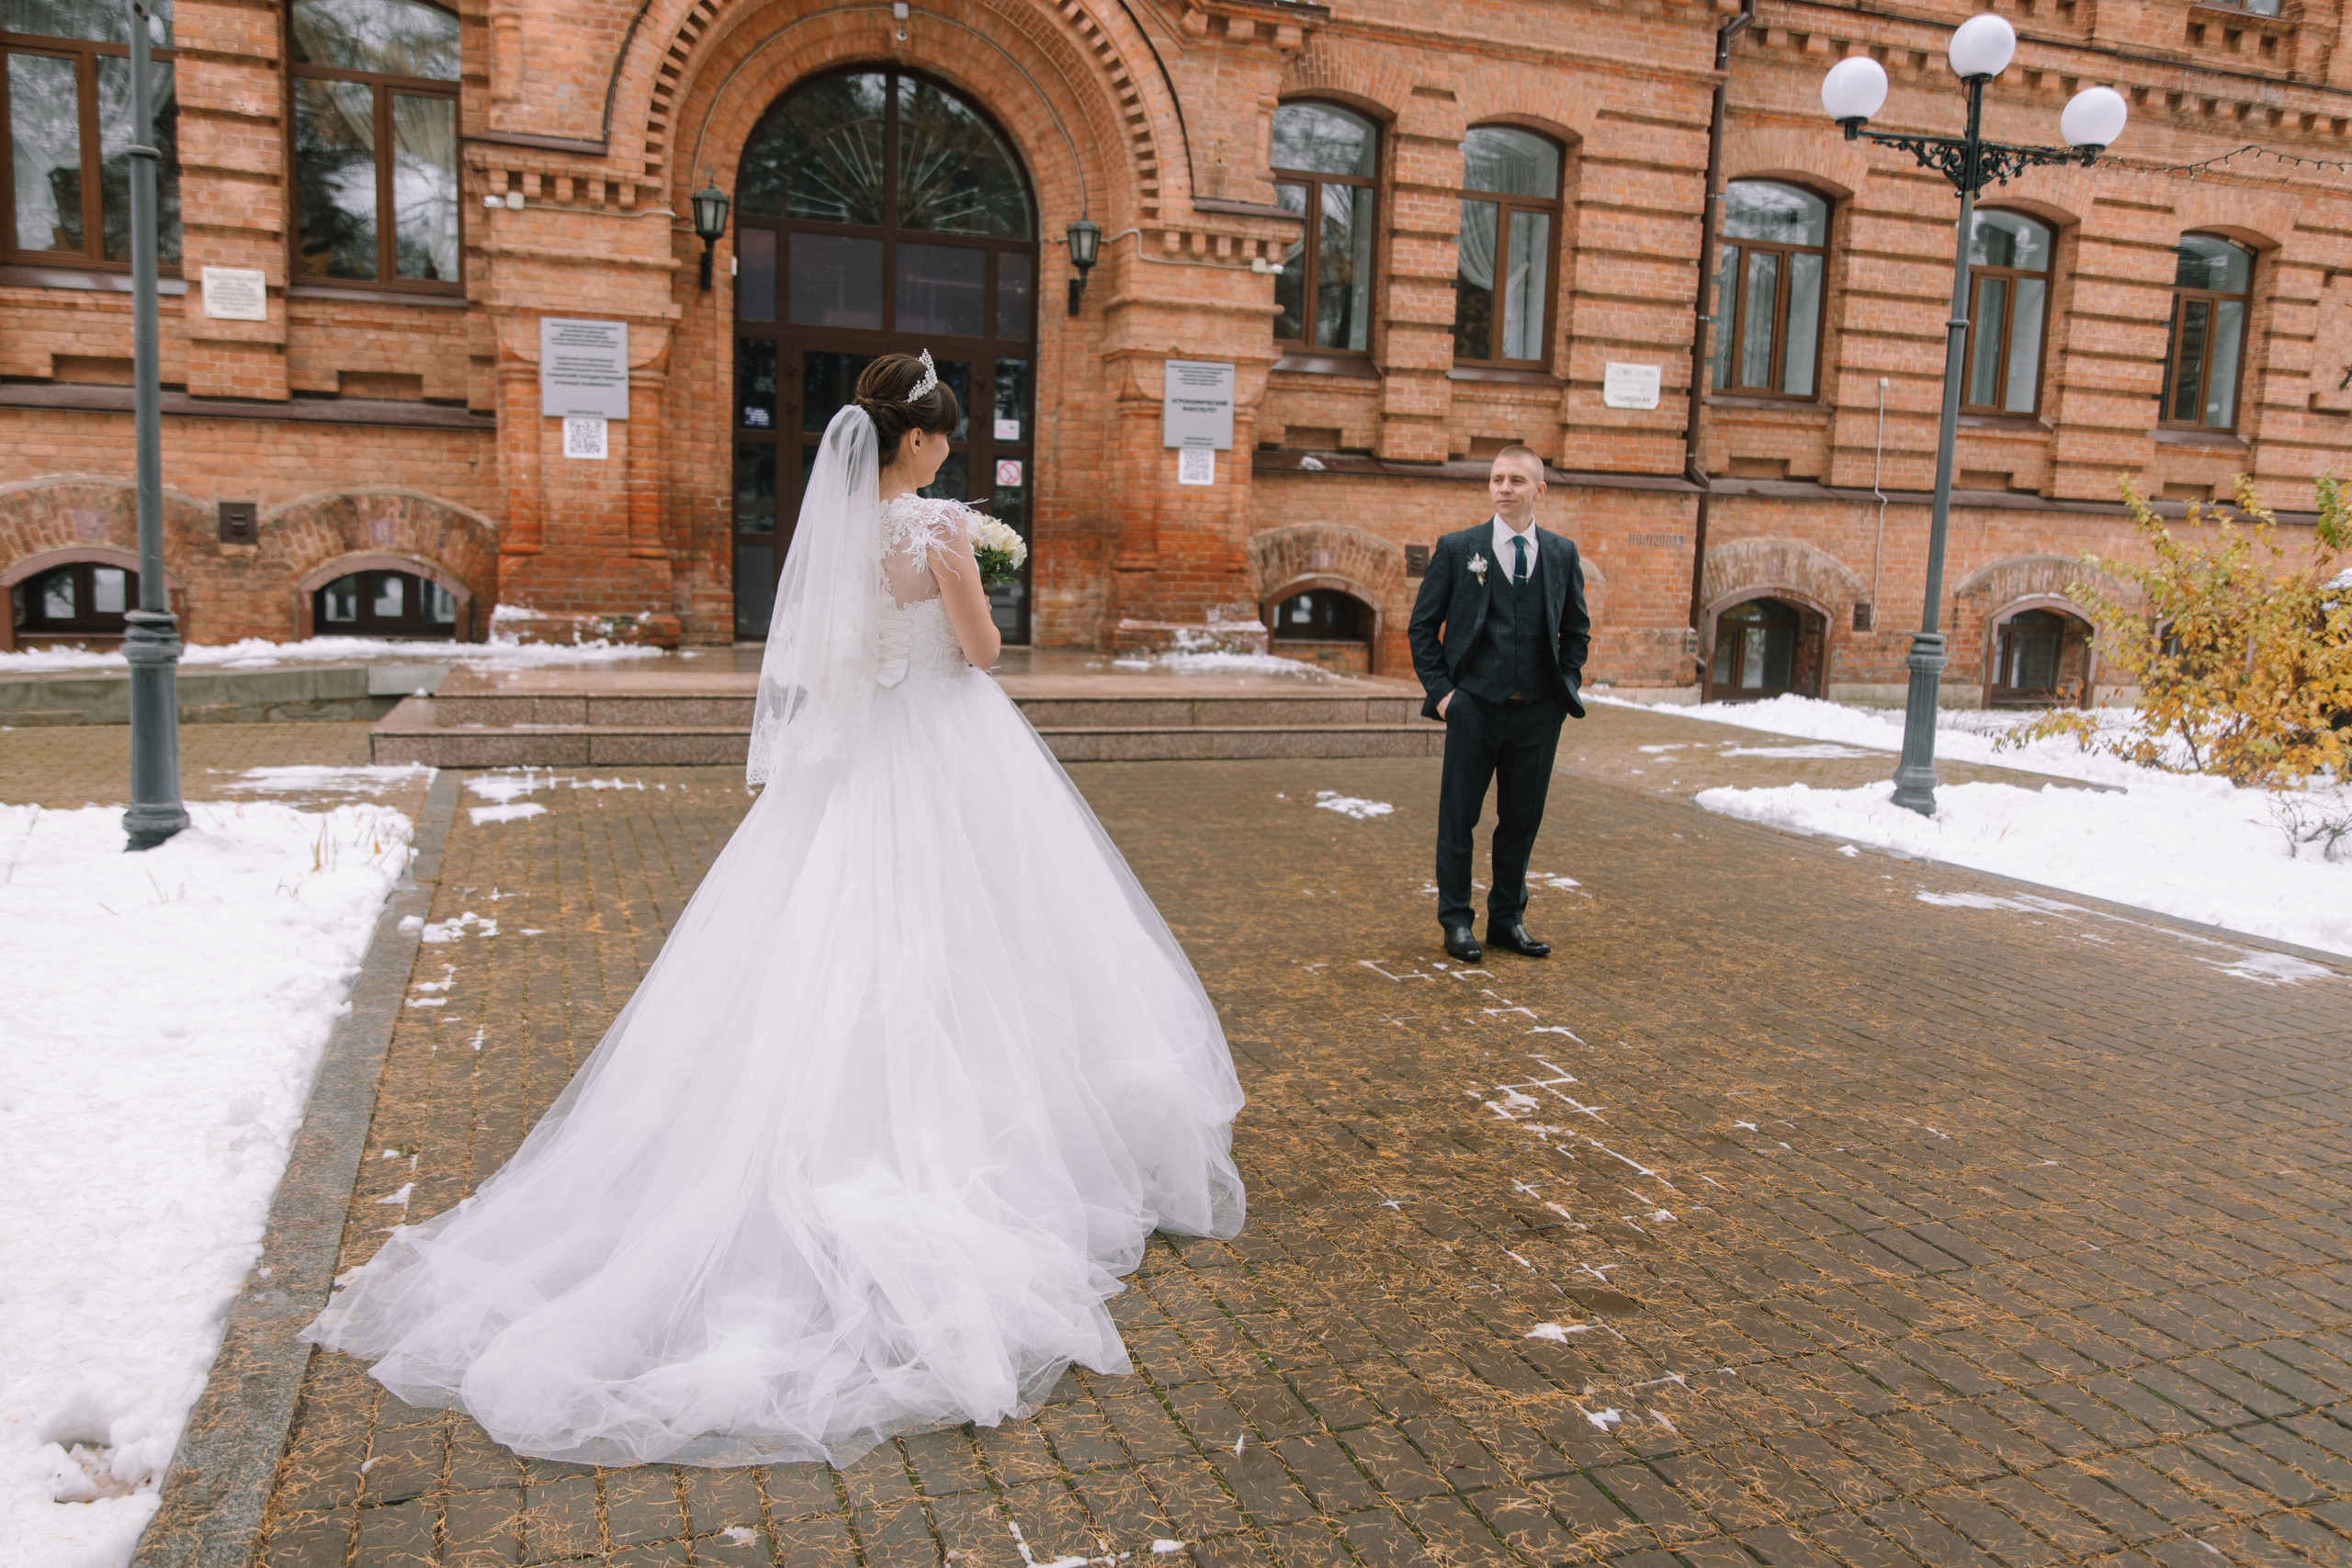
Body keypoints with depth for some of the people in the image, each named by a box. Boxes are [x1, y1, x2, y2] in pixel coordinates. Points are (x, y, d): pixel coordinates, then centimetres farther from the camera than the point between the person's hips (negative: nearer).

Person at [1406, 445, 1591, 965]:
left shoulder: (1563, 554, 7)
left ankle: (1508, 918, 24)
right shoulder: (1457, 549, 0)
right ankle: (1456, 921, 17)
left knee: (1522, 819, 10)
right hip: (1475, 707, -2)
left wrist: (1567, 686, 5)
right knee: (1459, 816, 5)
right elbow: (1422, 626, 4)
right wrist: (1439, 688, -5)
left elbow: (1577, 629, 17)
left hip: (1538, 712, 2)